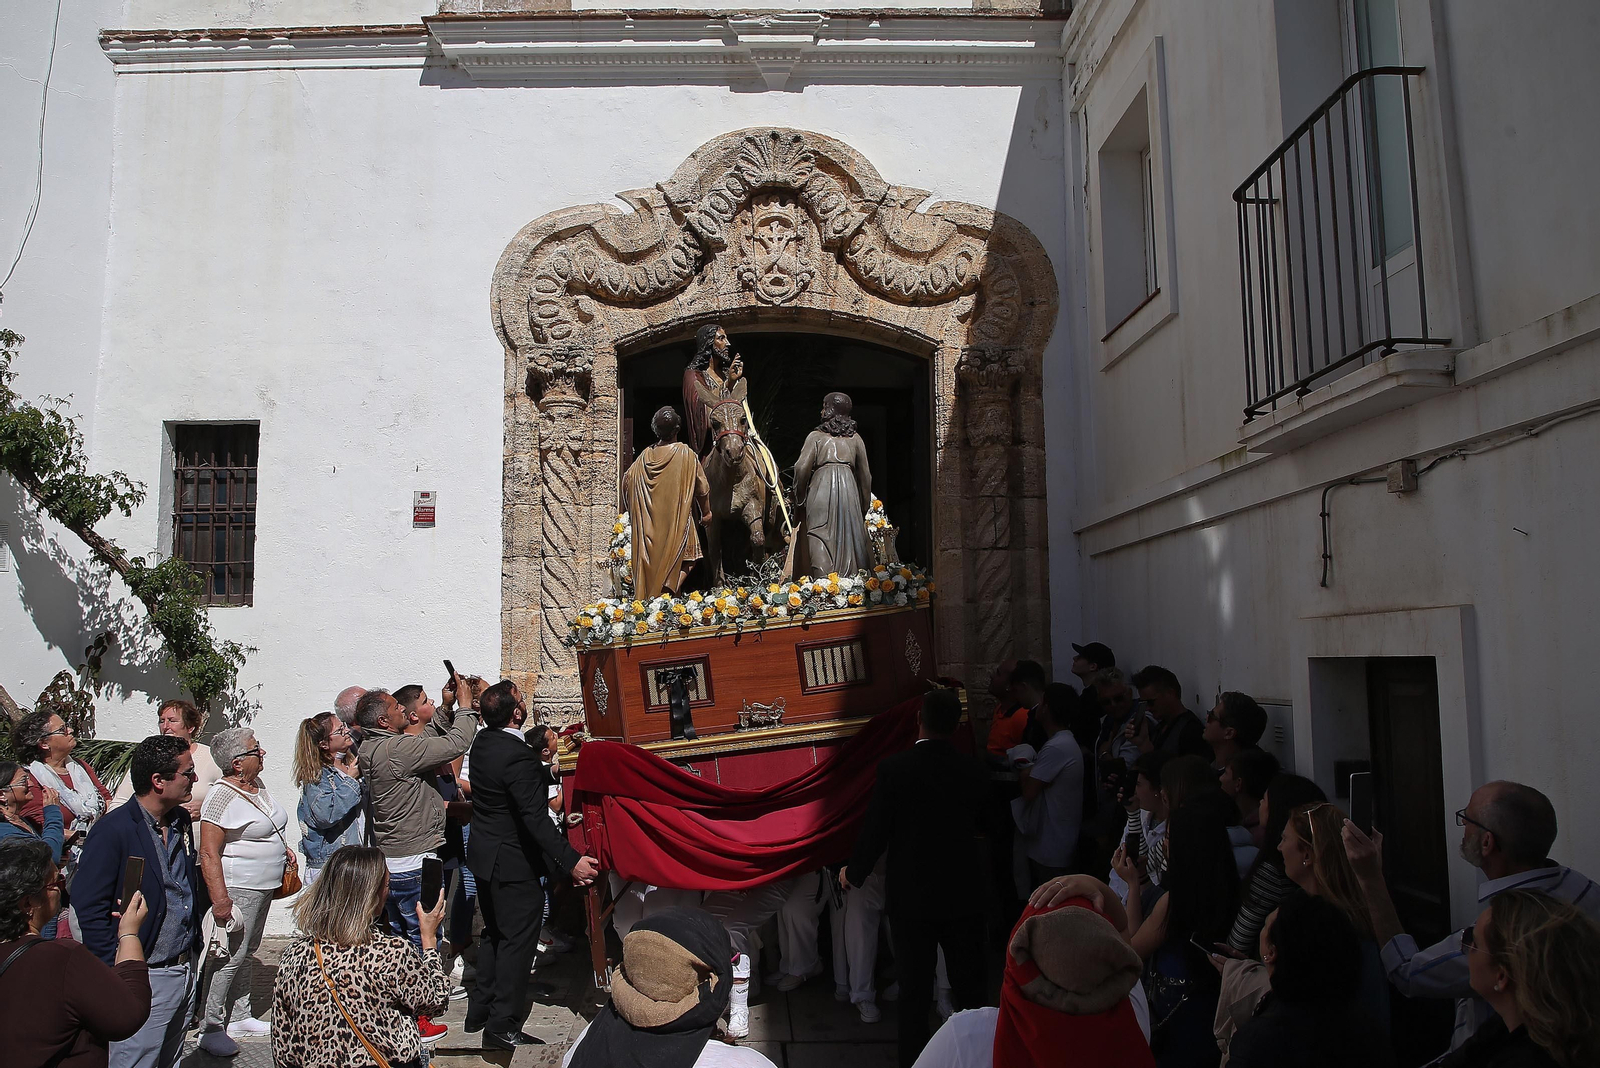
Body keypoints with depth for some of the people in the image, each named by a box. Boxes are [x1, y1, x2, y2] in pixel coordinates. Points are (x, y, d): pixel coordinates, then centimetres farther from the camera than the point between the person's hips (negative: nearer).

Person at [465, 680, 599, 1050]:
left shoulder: (483, 742, -2)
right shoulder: (518, 756, -28)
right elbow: (536, 818, -32)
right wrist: (571, 861, -33)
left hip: (485, 856, 9)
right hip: (513, 863, -9)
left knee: (495, 933, 23)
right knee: (517, 940, 2)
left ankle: (479, 1009, 33)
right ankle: (503, 1027, 8)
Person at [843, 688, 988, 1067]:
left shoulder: (894, 768, -15)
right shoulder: (971, 770, -6)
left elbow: (875, 830, -11)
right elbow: (981, 826, 9)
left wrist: (854, 872, 6)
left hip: (911, 896, -2)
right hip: (964, 894, 2)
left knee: (914, 987, 10)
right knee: (968, 983, 15)